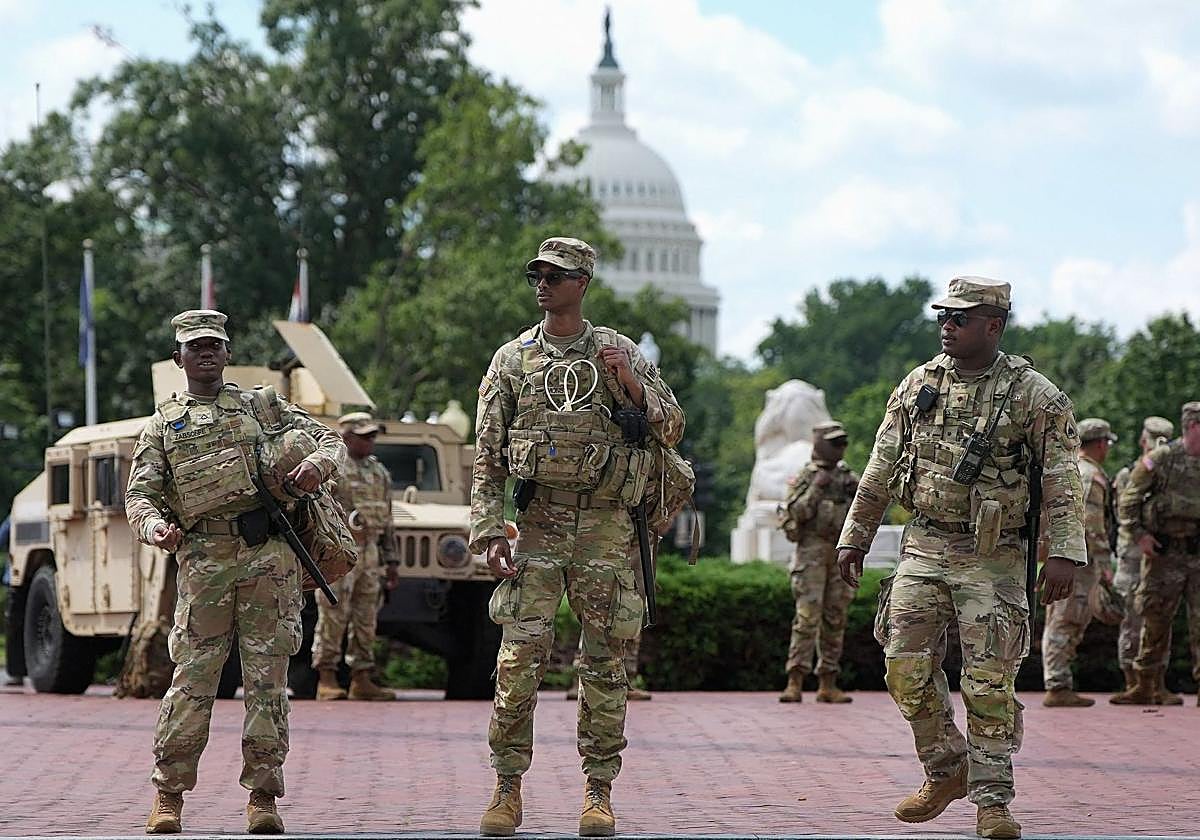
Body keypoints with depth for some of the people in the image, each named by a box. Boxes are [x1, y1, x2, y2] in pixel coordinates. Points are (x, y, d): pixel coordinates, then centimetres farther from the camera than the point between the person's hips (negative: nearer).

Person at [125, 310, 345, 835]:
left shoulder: (262, 407, 20)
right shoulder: (163, 424, 18)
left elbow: (328, 437, 18)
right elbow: (139, 493, 9)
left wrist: (319, 463, -7)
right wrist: (155, 527, -14)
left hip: (269, 555, 1)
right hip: (204, 559, -1)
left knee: (267, 675, -2)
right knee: (193, 675, -4)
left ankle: (262, 796, 2)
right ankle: (168, 794, 5)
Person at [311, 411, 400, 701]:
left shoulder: (379, 472, 17)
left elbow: (386, 520, 20)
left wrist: (391, 560, 17)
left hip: (368, 552, 7)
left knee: (365, 620, 7)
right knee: (333, 617, -7)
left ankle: (361, 681, 10)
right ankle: (326, 680, -5)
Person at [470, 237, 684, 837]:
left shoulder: (619, 353, 7)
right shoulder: (511, 360, 8)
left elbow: (672, 431, 7)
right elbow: (487, 459, 7)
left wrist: (631, 384, -10)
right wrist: (489, 534, -3)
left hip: (606, 527, 0)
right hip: (538, 526, 0)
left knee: (604, 661, 2)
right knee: (519, 658, -8)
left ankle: (599, 792, 8)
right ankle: (508, 787, 0)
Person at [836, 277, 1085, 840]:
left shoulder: (1032, 395, -5)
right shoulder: (917, 386, 8)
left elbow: (1063, 480, -9)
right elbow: (880, 471, 14)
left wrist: (1064, 553, -18)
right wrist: (854, 537, 13)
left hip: (991, 559, -4)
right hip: (923, 548, 4)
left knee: (989, 680, -6)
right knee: (906, 667, 0)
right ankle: (946, 771, 20)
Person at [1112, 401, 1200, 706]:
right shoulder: (1161, 459, -3)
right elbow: (1128, 500, 1)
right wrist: (1139, 534, -10)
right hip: (1164, 554, -2)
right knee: (1154, 622, 6)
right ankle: (1145, 686, 16)